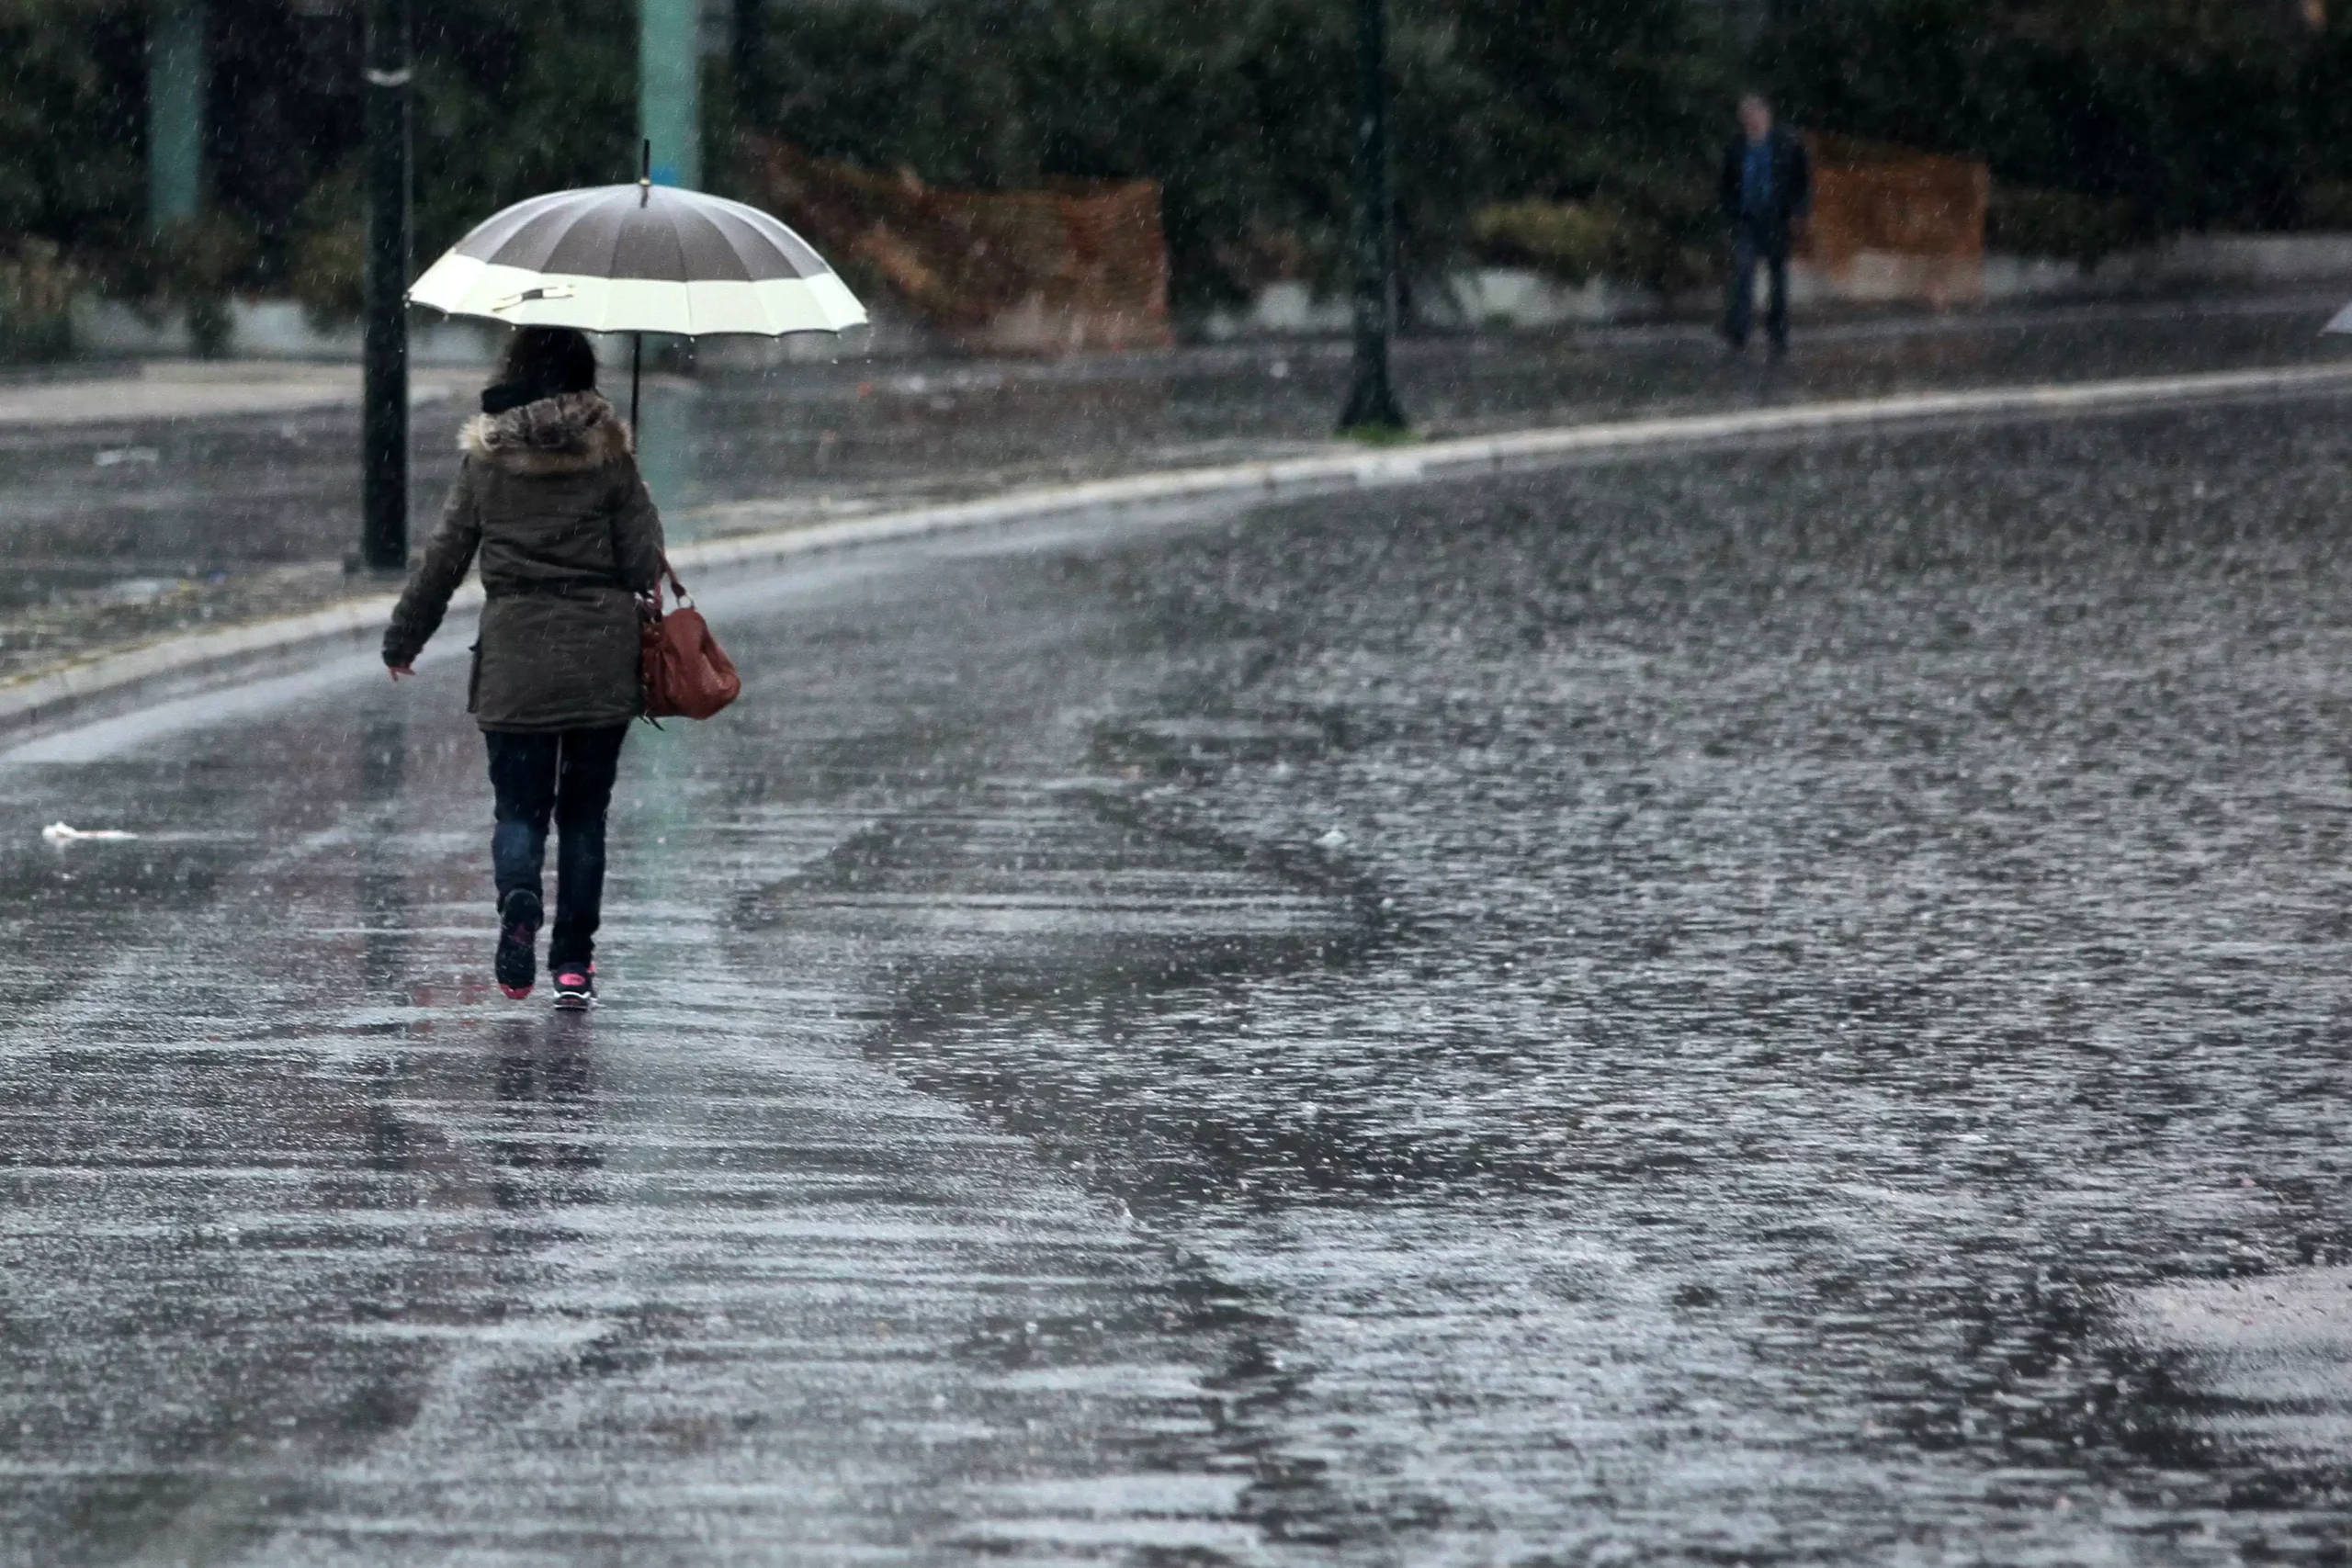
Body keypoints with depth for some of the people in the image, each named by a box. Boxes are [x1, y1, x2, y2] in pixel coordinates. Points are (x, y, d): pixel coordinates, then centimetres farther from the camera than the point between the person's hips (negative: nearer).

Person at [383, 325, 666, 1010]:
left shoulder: (486, 459, -1)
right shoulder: (609, 454, -2)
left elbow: (443, 556, 3)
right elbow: (644, 564, -3)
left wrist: (402, 638, 15)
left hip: (515, 658, 0)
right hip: (602, 658, 0)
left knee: (519, 807, 6)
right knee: (584, 812, 10)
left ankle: (519, 906, -23)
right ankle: (573, 963, 9)